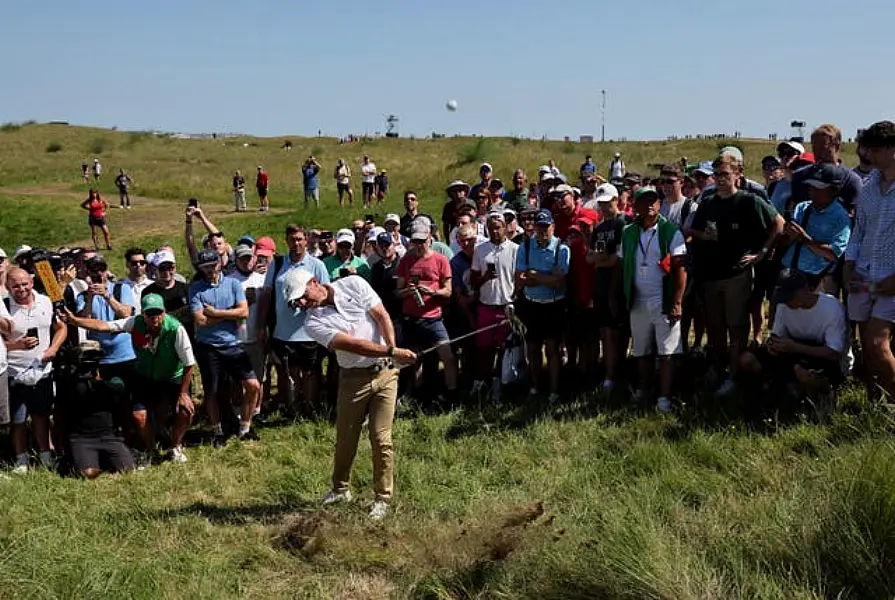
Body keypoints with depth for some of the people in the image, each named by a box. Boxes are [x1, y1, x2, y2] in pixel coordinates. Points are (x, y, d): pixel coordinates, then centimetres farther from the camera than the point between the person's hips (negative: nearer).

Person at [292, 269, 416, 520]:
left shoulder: (354, 285, -3)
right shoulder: (314, 323, -9)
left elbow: (382, 316, -6)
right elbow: (353, 345, -19)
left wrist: (393, 348, -21)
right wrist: (393, 352, -27)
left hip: (385, 371, 0)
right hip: (353, 379, 1)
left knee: (381, 438, -4)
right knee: (345, 438, 8)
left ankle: (382, 499, 8)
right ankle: (340, 489, 33)